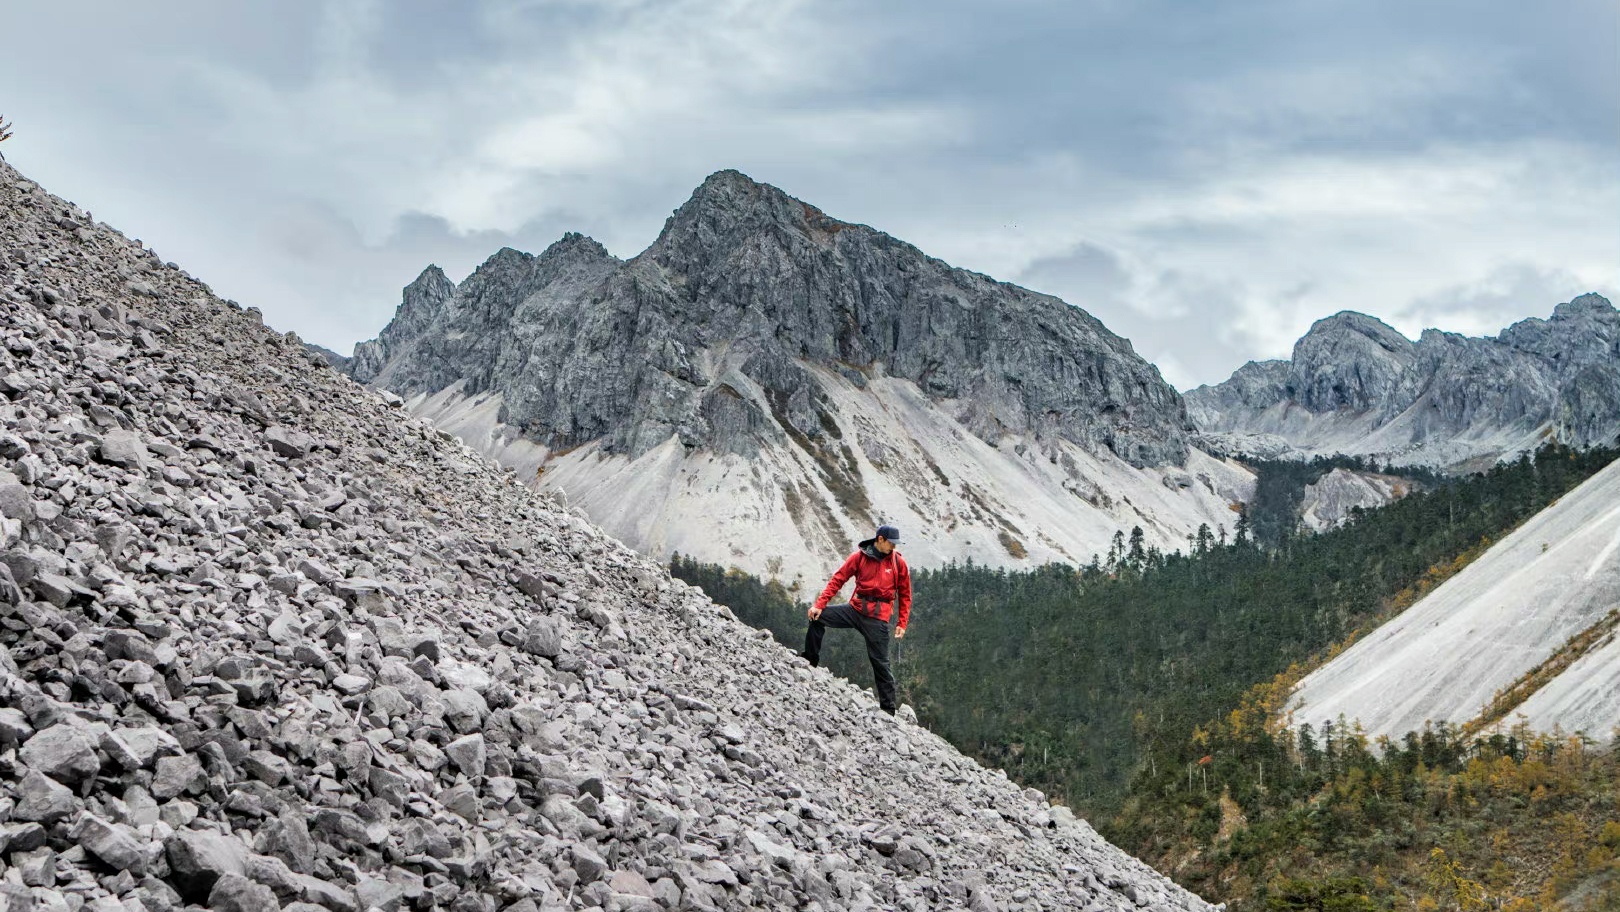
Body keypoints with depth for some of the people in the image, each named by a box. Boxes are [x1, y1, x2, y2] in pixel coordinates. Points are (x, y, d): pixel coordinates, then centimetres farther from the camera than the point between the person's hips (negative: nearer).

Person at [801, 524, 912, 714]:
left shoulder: (898, 563, -2)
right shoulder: (859, 557, -3)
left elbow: (905, 595, 5)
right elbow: (838, 579, -2)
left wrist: (902, 624, 1)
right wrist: (820, 604, -9)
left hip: (877, 617, -2)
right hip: (856, 608, 2)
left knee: (880, 662, -2)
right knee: (818, 616, -10)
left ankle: (888, 708, 7)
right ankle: (810, 660, 9)